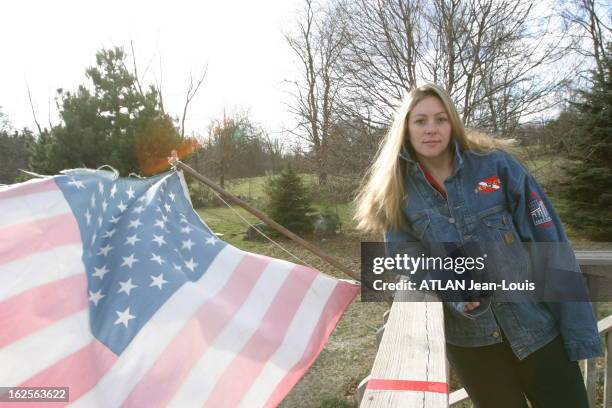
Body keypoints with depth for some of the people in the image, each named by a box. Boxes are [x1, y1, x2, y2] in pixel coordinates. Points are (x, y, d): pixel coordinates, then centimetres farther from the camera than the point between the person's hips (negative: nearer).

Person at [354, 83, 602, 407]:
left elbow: (550, 241, -8)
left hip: (538, 325, 0)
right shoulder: (396, 193, -5)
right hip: (468, 338, 1)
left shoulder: (496, 164, -9)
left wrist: (579, 328, -10)